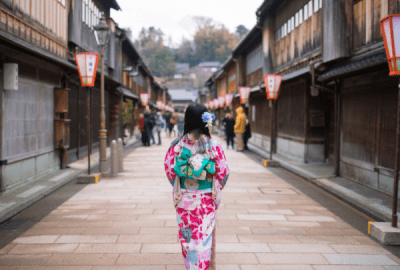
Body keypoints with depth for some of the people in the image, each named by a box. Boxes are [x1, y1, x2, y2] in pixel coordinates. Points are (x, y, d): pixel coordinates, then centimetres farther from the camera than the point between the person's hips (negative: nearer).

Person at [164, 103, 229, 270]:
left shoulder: (177, 145, -11)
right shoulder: (213, 145, -12)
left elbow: (169, 169, -4)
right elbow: (223, 171, -7)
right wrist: (215, 190, 9)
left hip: (184, 198, 0)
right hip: (207, 199, 0)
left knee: (188, 234, 15)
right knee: (206, 234, 14)